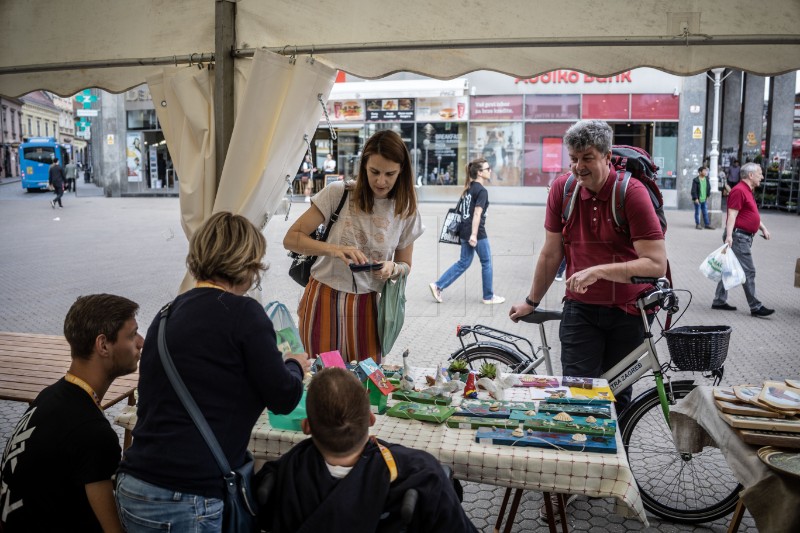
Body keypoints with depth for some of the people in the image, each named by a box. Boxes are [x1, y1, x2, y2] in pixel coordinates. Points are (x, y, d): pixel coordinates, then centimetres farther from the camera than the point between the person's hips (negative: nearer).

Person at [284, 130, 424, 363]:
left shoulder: (406, 212, -1)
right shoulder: (338, 193, -10)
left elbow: (405, 265, 11)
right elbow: (291, 239, -11)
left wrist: (392, 269, -13)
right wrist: (334, 249, -27)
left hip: (366, 304, 2)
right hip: (324, 299, -2)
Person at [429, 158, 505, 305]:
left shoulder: (469, 188, 12)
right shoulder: (482, 191, -14)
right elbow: (477, 214, -20)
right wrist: (474, 235, -23)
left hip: (465, 231, 8)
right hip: (477, 233, -8)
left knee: (464, 262, 14)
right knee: (486, 263, 7)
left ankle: (437, 285, 9)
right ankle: (488, 297, 18)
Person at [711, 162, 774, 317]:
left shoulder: (748, 191, 18)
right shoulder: (739, 190, -14)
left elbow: (753, 214, 28)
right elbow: (732, 215, -21)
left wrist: (763, 228, 23)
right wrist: (729, 235, -28)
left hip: (744, 237, 10)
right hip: (738, 236, -10)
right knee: (749, 271, -7)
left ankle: (719, 301, 17)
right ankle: (755, 307, -3)